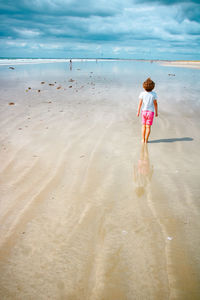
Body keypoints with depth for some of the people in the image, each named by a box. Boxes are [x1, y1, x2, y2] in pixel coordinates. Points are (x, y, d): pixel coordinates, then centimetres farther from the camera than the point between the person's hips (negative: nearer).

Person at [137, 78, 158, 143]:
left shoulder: (142, 94, -10)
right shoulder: (154, 94, -10)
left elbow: (140, 103, -9)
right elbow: (155, 103, -6)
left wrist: (138, 112, 0)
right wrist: (156, 112, 5)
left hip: (144, 111, 1)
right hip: (151, 112, -1)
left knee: (144, 126, 15)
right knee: (148, 127, 7)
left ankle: (143, 139, 19)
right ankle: (146, 140, 11)